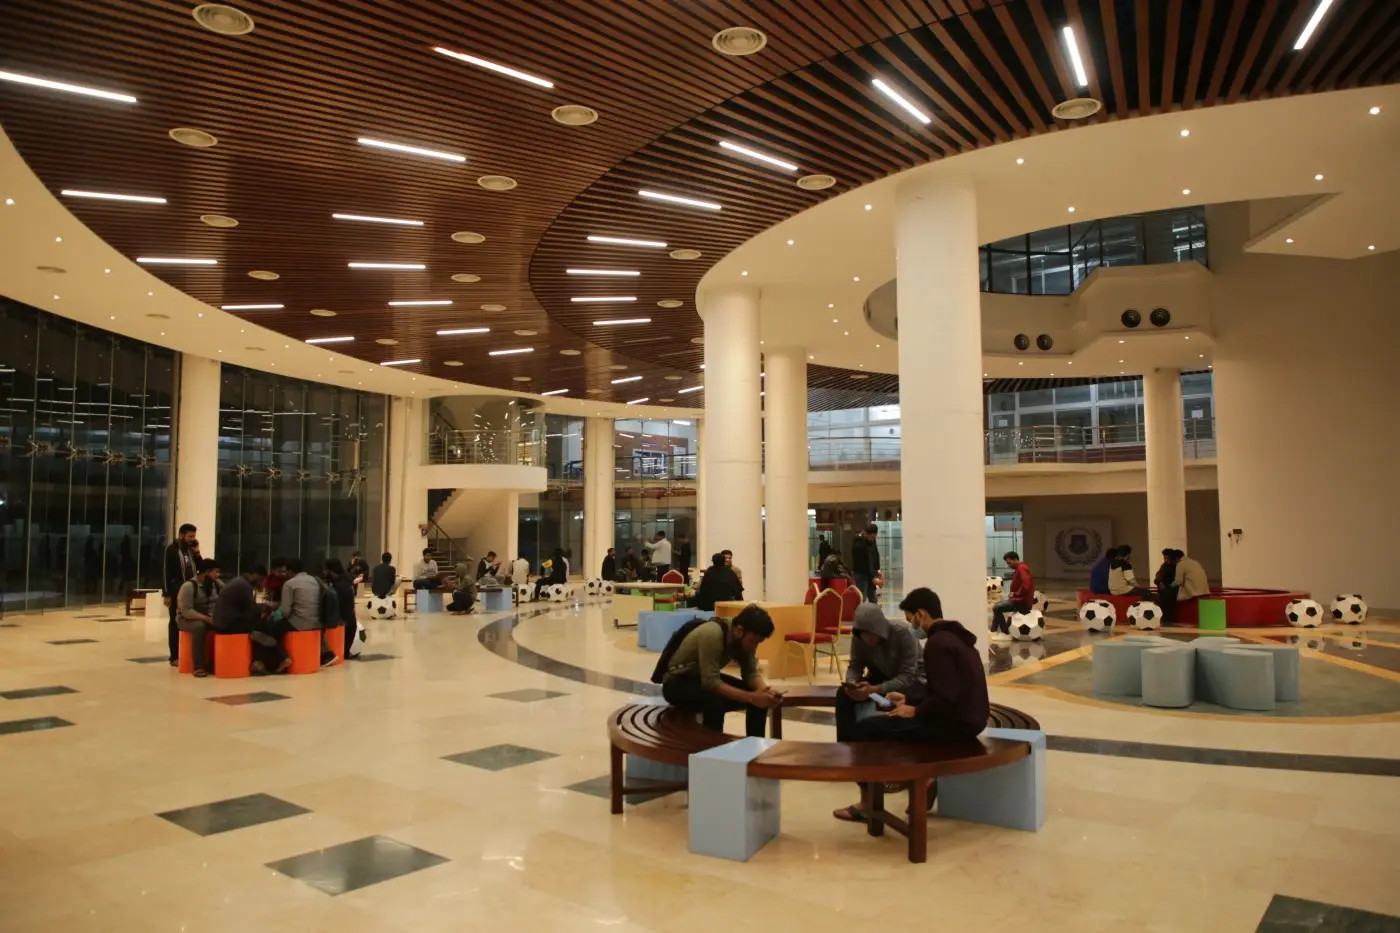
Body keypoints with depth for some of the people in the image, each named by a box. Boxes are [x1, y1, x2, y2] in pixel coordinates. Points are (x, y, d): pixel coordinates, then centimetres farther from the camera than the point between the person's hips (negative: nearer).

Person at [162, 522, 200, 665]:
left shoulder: (191, 549, 13)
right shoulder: (171, 550, -5)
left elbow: (199, 568, 13)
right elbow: (167, 573, -9)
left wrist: (197, 553, 0)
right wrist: (167, 594, -13)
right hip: (177, 592, -5)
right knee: (175, 624, 3)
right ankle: (174, 657, 7)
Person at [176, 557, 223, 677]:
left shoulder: (216, 584, 3)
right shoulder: (188, 586, -18)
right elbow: (186, 611, -24)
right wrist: (206, 618, -32)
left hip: (210, 618, 6)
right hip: (188, 619, -5)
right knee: (199, 626, -38)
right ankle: (198, 666, -33)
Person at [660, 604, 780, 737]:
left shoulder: (744, 638, -11)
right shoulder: (712, 635, -34)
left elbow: (751, 672, -6)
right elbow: (711, 683, -37)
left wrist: (766, 690, -27)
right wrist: (751, 697, -41)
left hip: (708, 679, 8)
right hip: (678, 683, -7)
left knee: (760, 699, -9)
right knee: (715, 703, -37)